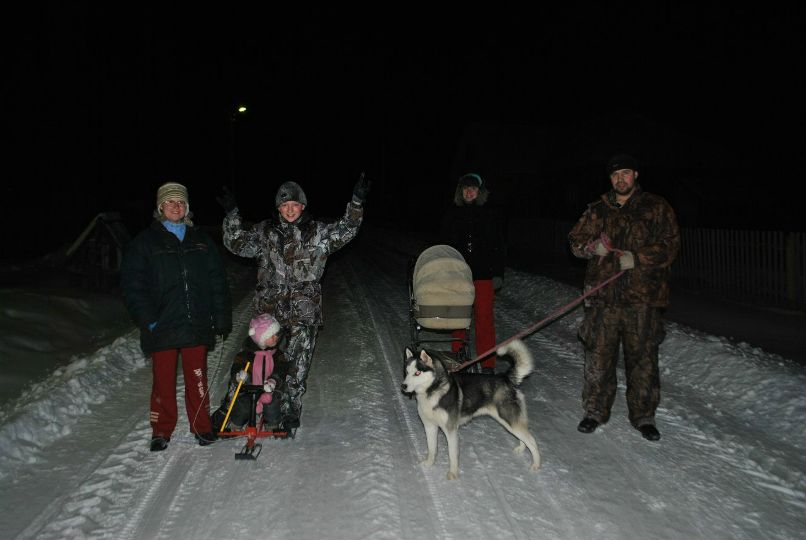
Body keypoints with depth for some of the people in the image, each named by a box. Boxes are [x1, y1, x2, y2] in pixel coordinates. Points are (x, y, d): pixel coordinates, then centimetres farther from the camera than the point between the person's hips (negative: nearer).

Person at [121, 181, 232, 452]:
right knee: (164, 381, 5)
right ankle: (162, 431, 19)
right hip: (162, 328, -2)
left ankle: (202, 427, 21)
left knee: (197, 379, 7)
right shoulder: (144, 242, 3)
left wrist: (222, 318, 6)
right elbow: (132, 285, -2)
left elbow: (218, 282, 11)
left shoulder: (202, 241, 12)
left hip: (197, 326, 2)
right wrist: (148, 320, -12)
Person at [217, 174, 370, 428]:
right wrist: (231, 214, 3)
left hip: (304, 312, -1)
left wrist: (357, 202, -13)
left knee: (297, 364, 1)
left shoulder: (318, 232, 5)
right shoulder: (265, 231, 9)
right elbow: (238, 244, 12)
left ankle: (291, 411, 14)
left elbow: (346, 230, -2)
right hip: (269, 311, 2)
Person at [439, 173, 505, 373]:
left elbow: (499, 247, 6)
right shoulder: (452, 214, 8)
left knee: (484, 318, -3)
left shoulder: (490, 215, 5)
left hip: (483, 275, -1)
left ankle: (487, 364, 4)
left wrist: (498, 274, -1)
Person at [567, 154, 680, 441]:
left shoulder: (657, 208, 6)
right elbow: (575, 241, 13)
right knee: (598, 355, 4)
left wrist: (636, 258, -15)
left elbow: (670, 246, -1)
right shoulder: (598, 210, 12)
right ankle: (595, 411, 20)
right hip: (604, 295, 2)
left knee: (643, 358, 5)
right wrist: (593, 247, -9)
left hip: (642, 297, -1)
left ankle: (644, 416, 20)